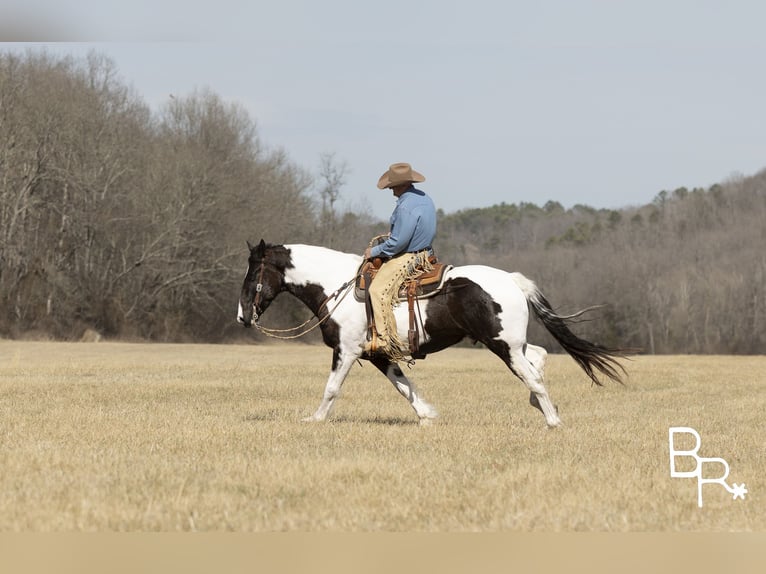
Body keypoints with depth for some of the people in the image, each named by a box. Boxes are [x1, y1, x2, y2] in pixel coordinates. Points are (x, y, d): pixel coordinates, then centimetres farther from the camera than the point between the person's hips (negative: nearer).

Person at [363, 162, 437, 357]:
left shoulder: (406, 207, -23)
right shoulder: (425, 199, 9)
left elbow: (398, 242, -24)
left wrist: (374, 251, -9)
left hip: (406, 258, -11)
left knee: (378, 289, -19)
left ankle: (385, 339, -24)